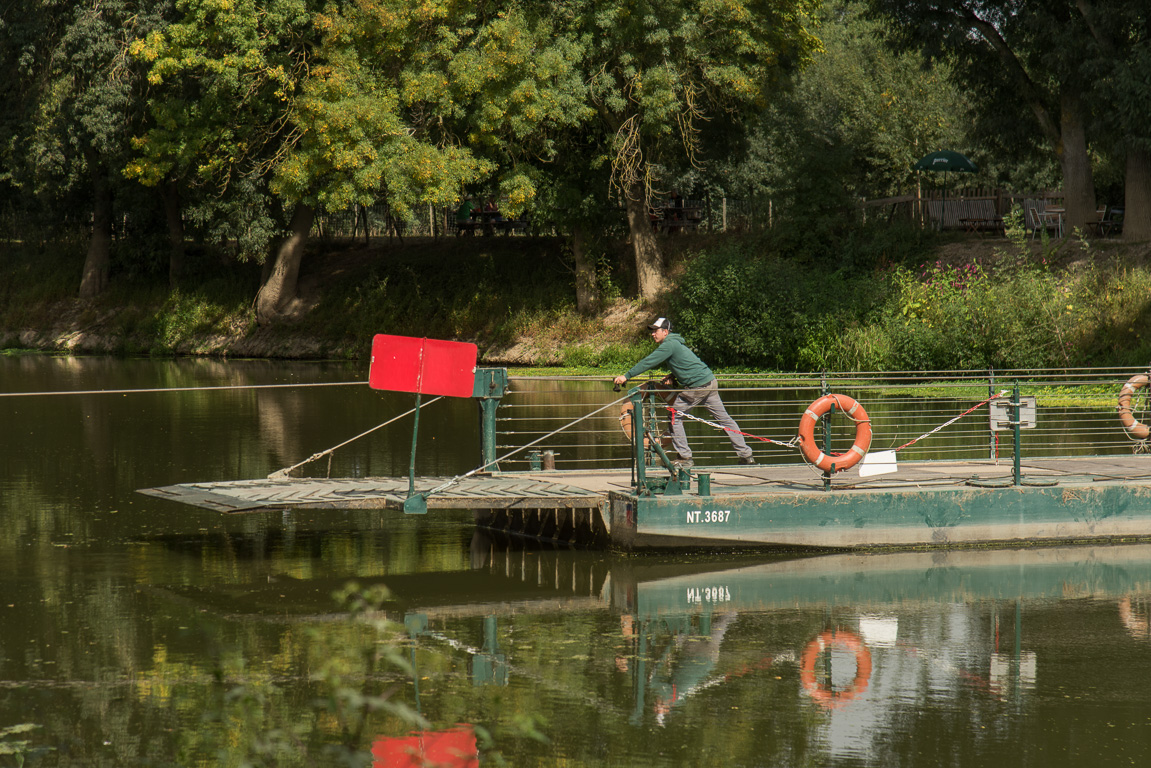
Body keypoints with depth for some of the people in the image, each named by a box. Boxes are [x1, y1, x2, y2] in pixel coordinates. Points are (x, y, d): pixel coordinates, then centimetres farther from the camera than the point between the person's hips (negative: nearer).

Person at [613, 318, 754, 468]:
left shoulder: (669, 344, -10)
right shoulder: (675, 343, 19)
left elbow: (649, 362, -14)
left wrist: (627, 376, -12)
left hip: (697, 386, -9)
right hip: (710, 382, 9)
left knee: (675, 417, 2)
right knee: (724, 419, 12)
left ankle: (685, 458, 1)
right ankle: (746, 455, 14)